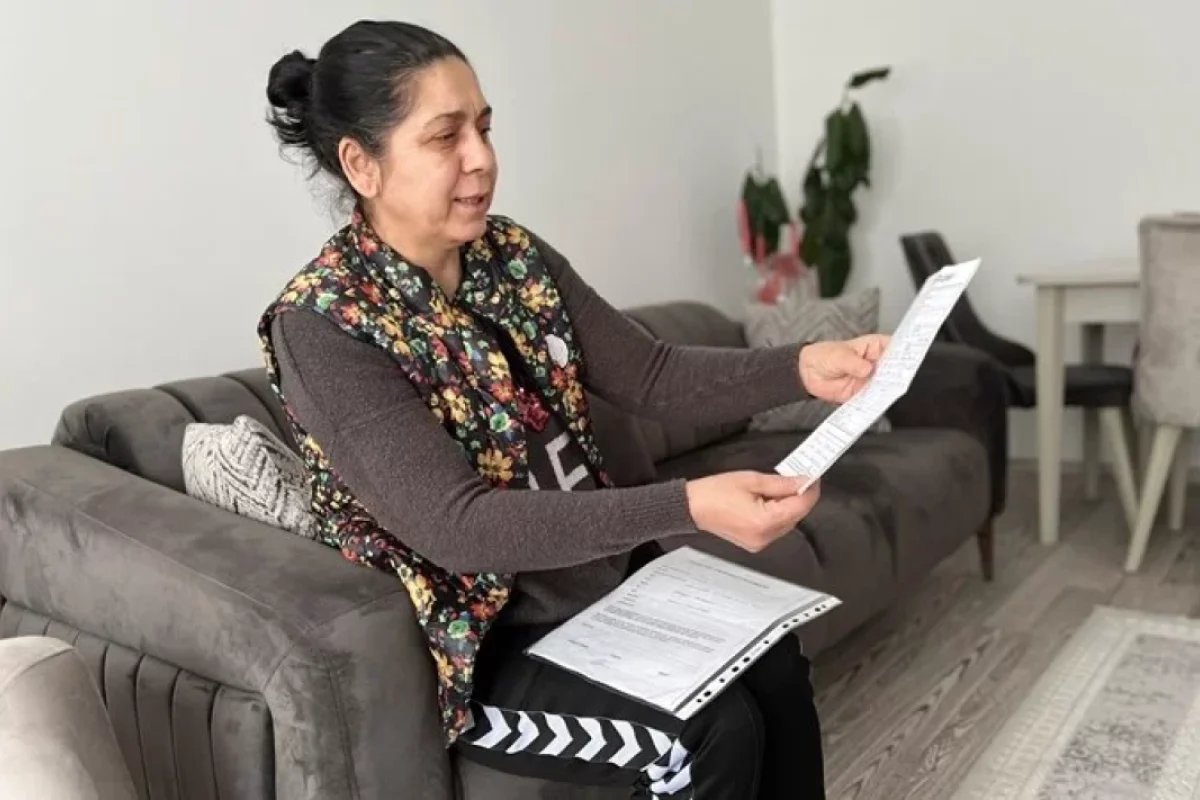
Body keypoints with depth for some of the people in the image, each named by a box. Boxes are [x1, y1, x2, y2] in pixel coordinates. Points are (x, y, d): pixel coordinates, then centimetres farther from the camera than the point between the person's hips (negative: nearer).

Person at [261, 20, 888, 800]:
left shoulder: (516, 256, 1)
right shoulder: (321, 324, -20)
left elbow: (652, 375, 0)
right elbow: (456, 523, -29)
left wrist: (799, 368, -17)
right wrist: (687, 507, -37)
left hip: (598, 580, 6)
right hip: (474, 640, -6)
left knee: (775, 663, -9)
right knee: (718, 732, -18)